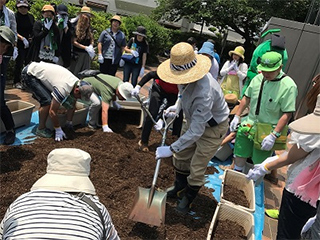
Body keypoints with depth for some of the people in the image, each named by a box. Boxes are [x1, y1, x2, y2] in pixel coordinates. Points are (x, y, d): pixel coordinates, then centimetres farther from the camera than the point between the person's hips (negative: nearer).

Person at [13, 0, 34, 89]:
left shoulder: (31, 17, 11)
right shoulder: (15, 16, -4)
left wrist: (32, 38, 6)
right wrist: (22, 38, -17)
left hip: (30, 44, 5)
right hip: (20, 44, -5)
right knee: (19, 63, -6)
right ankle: (16, 82, 4)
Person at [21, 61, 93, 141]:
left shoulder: (77, 83, -6)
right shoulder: (63, 88, -34)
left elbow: (72, 106, 7)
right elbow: (52, 112, -27)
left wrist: (69, 124, 13)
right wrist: (58, 130, -17)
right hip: (29, 74, -9)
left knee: (52, 99, 6)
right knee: (47, 101, -20)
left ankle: (42, 126, 21)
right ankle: (40, 129, -3)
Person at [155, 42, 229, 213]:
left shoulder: (204, 93, -43)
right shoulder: (186, 77, -17)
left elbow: (196, 131, -38)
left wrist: (171, 149, -33)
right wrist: (177, 106, 2)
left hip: (212, 127, -8)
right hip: (194, 120, 8)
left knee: (197, 168, 2)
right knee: (181, 156, 17)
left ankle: (188, 199, 30)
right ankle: (180, 188, 43)